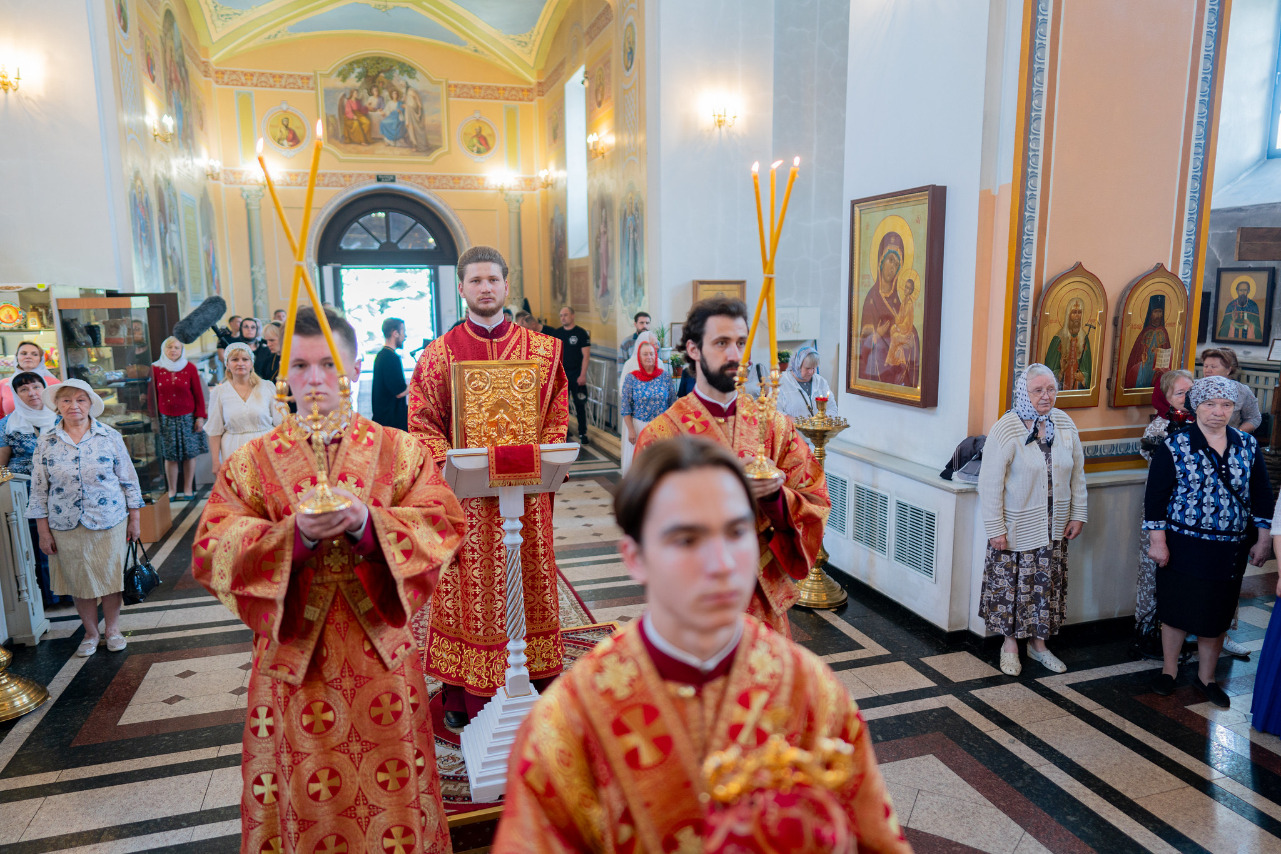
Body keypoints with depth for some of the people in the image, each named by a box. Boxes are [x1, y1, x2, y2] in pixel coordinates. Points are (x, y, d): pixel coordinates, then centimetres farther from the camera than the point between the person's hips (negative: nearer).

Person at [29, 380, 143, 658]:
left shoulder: (110, 437, -4)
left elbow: (128, 480, 2)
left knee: (111, 575, 7)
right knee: (78, 581, 10)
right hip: (66, 526, 1)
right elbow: (39, 489, 3)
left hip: (110, 521, -1)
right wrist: (43, 531, 1)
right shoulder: (46, 442, -1)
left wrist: (135, 518, 2)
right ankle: (91, 633, 28)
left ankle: (112, 629, 26)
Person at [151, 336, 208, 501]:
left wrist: (200, 416, -1)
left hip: (188, 417, 0)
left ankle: (188, 489, 14)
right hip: (166, 419, 0)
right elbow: (153, 395, 4)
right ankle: (172, 490, 13)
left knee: (189, 453, 3)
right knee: (169, 456, 3)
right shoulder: (156, 369, 2)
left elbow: (198, 394, 3)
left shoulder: (189, 368, 2)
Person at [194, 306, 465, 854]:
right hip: (293, 651, 1)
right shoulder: (252, 462, 2)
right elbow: (212, 554, -7)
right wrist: (294, 535, -24)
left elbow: (443, 525, -10)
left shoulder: (398, 451, 0)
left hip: (380, 649, 0)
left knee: (390, 786, 12)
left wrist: (367, 523, -26)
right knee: (304, 801, 12)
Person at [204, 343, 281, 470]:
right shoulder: (219, 392, 5)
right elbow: (214, 431, 6)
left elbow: (280, 422, 9)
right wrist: (216, 462, 3)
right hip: (234, 453, 0)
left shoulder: (268, 387, 4)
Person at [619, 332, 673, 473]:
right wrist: (631, 430, -8)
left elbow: (673, 404, 8)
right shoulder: (631, 378, -3)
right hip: (638, 427, -1)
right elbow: (625, 408, -3)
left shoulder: (665, 376, 2)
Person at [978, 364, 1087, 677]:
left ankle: (1038, 644, 30)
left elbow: (1077, 472, 10)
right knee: (1011, 584, 5)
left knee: (1047, 584, 13)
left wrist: (1078, 514, 7)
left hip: (1054, 528, 5)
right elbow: (990, 483, -14)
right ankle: (1010, 644, 24)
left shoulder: (1064, 424, 1)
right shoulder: (1006, 429, -15)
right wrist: (995, 528, -15)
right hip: (1017, 528, -5)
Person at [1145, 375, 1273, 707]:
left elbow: (1261, 494, 9)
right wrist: (1157, 541, -10)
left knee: (1217, 616, 13)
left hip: (1230, 550, 3)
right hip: (1183, 547, -3)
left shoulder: (1248, 446, 3)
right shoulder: (1175, 446, -9)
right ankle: (1169, 670, 27)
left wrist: (1263, 540, 7)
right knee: (1177, 610, 8)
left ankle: (1206, 677, 30)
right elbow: (1156, 496, -8)